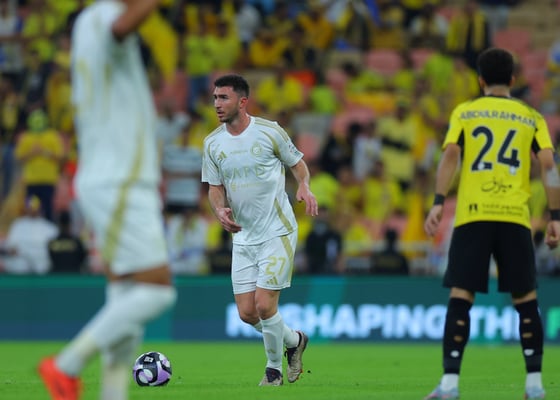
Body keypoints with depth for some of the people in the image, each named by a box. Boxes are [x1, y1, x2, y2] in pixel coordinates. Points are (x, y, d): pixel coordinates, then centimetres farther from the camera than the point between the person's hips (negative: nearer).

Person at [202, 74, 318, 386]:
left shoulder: (270, 131, -8)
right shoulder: (213, 143, 3)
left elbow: (298, 163, 4)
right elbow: (215, 187, 10)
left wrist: (304, 187, -16)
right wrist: (220, 210, -12)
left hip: (278, 232, -5)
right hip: (243, 236, 5)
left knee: (264, 305, -13)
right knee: (247, 312, 1)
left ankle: (274, 368, 11)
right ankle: (294, 341, 29)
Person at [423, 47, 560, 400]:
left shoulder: (464, 112, 12)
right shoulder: (531, 117, 14)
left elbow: (451, 155, -3)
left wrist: (439, 203, -7)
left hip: (472, 216, -1)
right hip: (515, 217, 1)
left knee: (461, 297, -2)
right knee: (526, 300, 9)